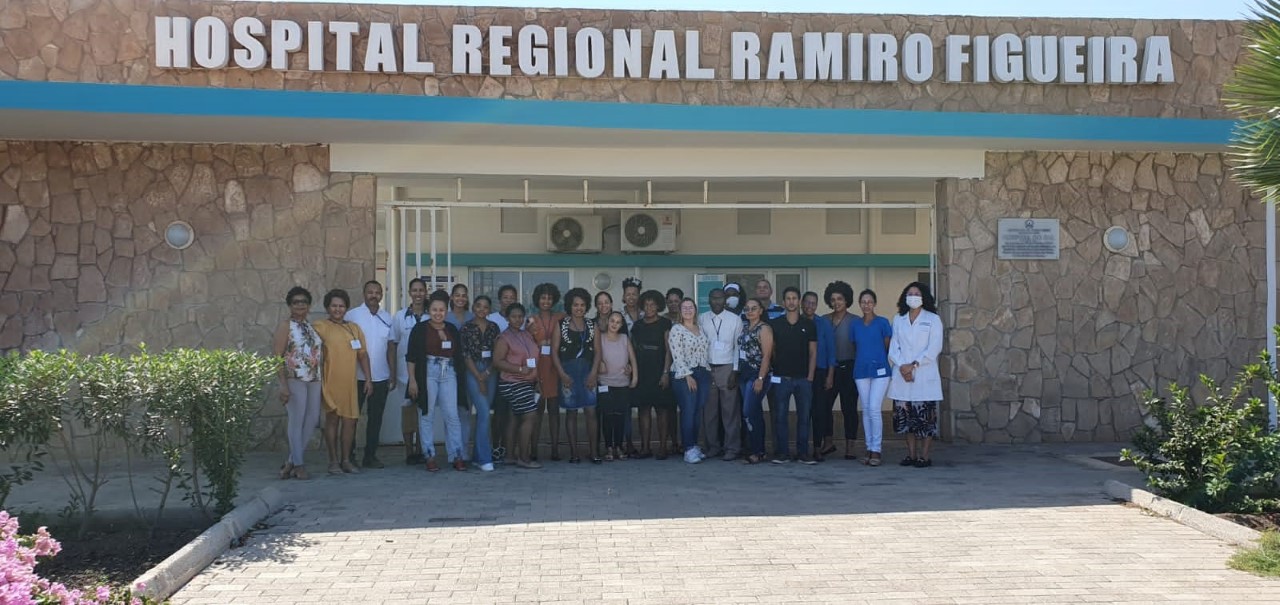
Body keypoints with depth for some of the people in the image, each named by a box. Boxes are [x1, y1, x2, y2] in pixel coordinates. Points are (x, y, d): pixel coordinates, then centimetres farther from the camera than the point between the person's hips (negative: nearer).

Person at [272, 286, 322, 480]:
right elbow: (276, 357, -9)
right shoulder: (286, 326, -3)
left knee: (312, 420, 6)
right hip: (294, 379, -6)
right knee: (297, 421, -3)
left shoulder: (313, 326, 15)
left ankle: (291, 461, 18)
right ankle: (298, 465, 5)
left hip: (314, 380, 6)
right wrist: (283, 384, -16)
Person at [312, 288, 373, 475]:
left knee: (349, 420, 4)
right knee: (332, 419, -2)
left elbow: (363, 354, 17)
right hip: (330, 381, -4)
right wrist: (318, 381, -12)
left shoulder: (354, 328, 15)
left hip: (350, 382, 5)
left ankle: (346, 460, 13)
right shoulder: (320, 327, -1)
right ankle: (333, 461, 5)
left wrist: (368, 379, 11)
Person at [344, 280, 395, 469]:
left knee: (375, 418, 7)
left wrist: (392, 375, 8)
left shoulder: (387, 318, 8)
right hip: (357, 376, -3)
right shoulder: (352, 315, -3)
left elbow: (390, 348, 11)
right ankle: (348, 455, 14)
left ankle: (370, 455, 15)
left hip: (380, 377, 3)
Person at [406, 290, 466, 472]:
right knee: (426, 416, 2)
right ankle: (430, 457, 10)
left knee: (452, 416, -1)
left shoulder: (452, 330, 12)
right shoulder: (420, 329, 0)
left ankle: (456, 456, 5)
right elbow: (411, 356, -3)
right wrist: (412, 380, -8)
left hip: (448, 374, 3)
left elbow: (459, 356, 17)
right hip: (427, 374, -3)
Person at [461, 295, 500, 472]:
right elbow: (465, 354, -5)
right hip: (473, 372, -4)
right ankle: (485, 458, -12)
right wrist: (479, 378, -9)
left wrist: (487, 373, -6)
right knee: (484, 412, -13)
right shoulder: (466, 327, -1)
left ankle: (477, 455, 17)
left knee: (483, 413, 8)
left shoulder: (493, 327, 9)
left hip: (490, 372, 4)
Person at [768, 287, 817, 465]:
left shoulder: (808, 325, 5)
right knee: (780, 416, -1)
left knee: (804, 416, 2)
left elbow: (813, 352, 6)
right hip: (781, 378, 0)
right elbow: (771, 350, 8)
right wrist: (774, 369, 1)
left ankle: (802, 453, 9)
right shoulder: (775, 324, 4)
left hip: (803, 378, 1)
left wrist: (810, 376, -1)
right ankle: (780, 452, 6)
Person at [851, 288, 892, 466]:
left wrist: (878, 358, 7)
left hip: (879, 370, -4)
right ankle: (869, 449, 12)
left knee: (874, 409, -12)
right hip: (861, 371, 4)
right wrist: (865, 358, 13)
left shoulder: (882, 323, -2)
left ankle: (876, 450, -7)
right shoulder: (854, 324, 9)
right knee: (866, 410, 6)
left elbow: (888, 346, 4)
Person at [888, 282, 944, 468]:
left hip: (924, 375, -3)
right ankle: (911, 454, 13)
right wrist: (901, 366, -9)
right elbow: (894, 346, 7)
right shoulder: (898, 320, 13)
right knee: (905, 415, 5)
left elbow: (934, 348, -5)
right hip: (902, 375, 3)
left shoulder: (933, 319, 3)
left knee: (925, 416, -4)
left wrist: (914, 365, -12)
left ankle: (924, 456, 1)